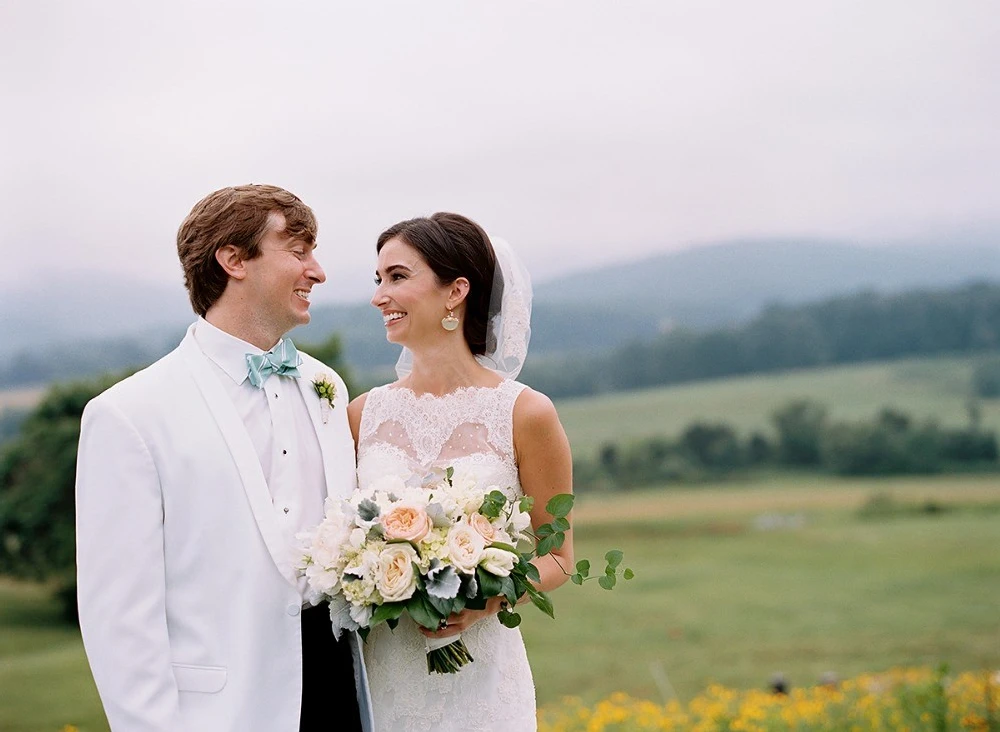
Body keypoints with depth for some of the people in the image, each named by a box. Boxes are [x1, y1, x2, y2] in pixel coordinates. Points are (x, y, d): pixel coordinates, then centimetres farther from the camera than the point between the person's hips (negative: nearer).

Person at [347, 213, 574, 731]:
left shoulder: (525, 413, -6)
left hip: (477, 676, -3)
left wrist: (487, 600, -17)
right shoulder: (365, 413, 4)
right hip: (380, 670, 3)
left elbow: (556, 557, 1)